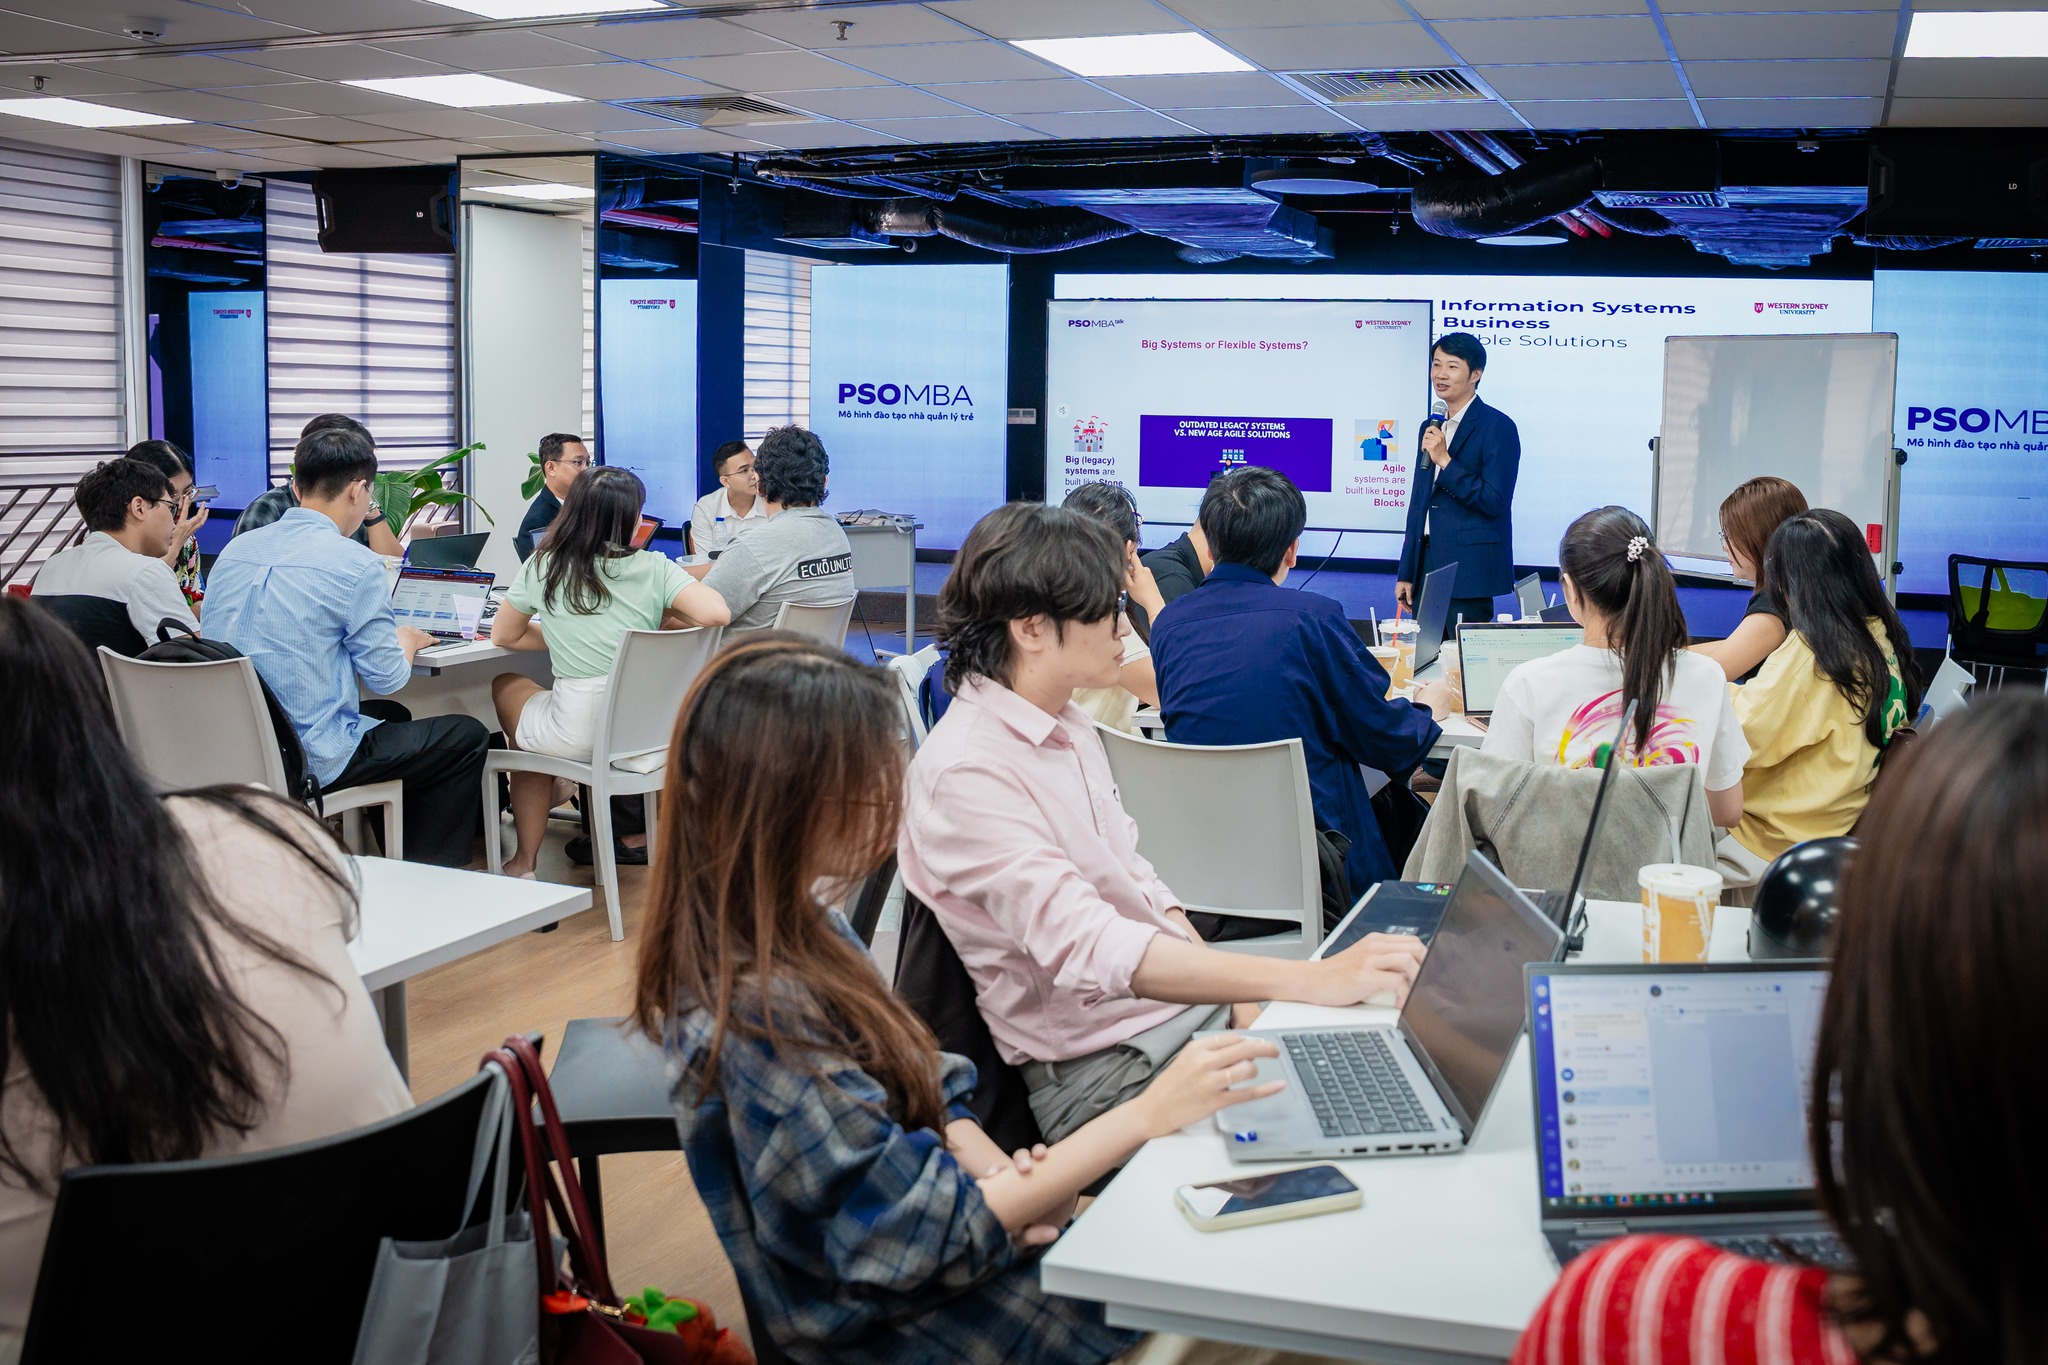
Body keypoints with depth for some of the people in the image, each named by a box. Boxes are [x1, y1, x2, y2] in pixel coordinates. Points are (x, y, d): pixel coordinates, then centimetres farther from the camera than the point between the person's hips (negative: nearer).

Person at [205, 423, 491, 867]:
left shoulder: (234, 549, 6)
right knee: (467, 736, 11)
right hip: (310, 758, -8)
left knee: (392, 715, 32)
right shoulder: (356, 564, -15)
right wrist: (406, 641, 13)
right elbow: (388, 677, -10)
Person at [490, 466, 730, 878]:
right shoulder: (654, 568, -4)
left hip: (579, 735, -2)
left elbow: (503, 636, 13)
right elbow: (716, 613, -16)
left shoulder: (542, 567, 0)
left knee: (506, 686, 30)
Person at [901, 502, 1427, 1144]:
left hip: (1195, 1007, 9)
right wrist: (1313, 981, -35)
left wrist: (1242, 996, 1)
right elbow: (1089, 948, -30)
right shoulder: (966, 773, -20)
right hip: (1103, 1065, -8)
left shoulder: (1069, 726, 11)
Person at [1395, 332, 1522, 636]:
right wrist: (1406, 574, 16)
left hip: (1469, 573, -7)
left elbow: (1494, 501, -14)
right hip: (1426, 567, 7)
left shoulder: (1498, 426, -7)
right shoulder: (1431, 426, 15)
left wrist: (1445, 460, -19)